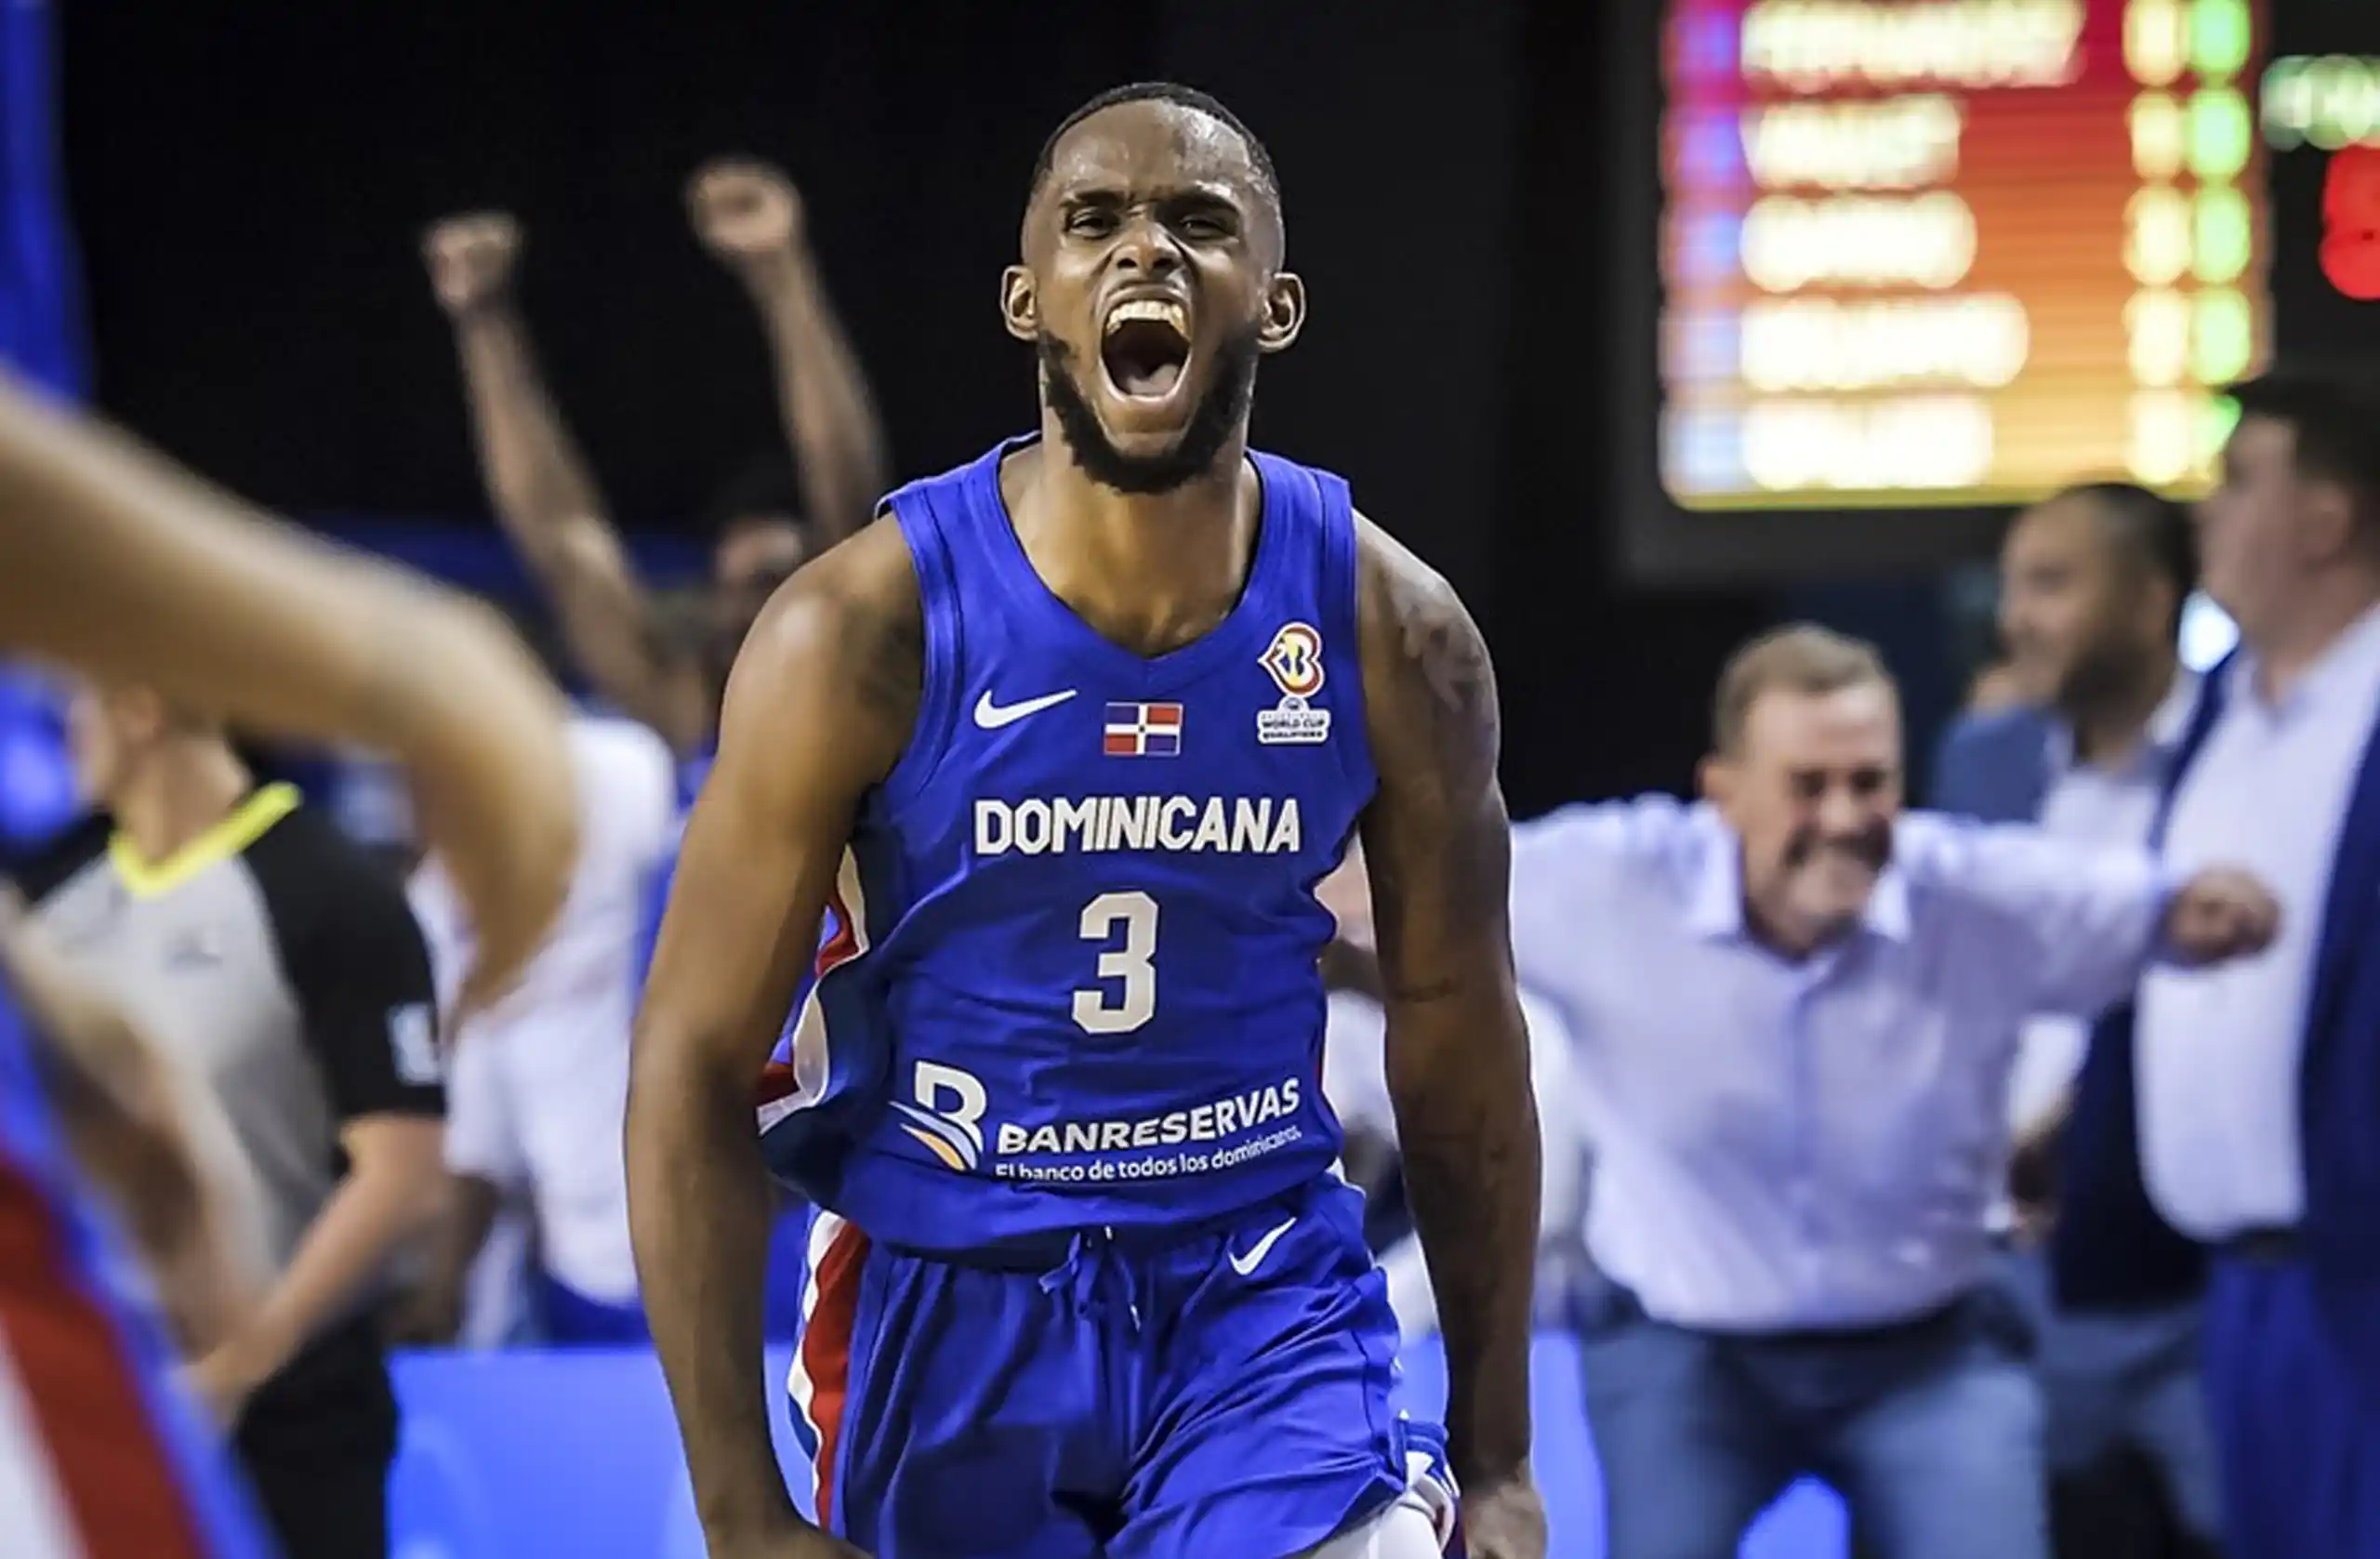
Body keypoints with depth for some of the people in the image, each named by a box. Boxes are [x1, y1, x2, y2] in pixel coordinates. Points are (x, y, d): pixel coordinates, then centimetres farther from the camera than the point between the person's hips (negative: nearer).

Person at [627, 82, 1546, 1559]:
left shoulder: (1393, 631, -6)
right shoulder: (864, 631, -14)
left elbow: (1459, 1034, 6)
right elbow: (698, 1067, -10)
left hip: (1263, 1287, 1)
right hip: (948, 1306, -1)